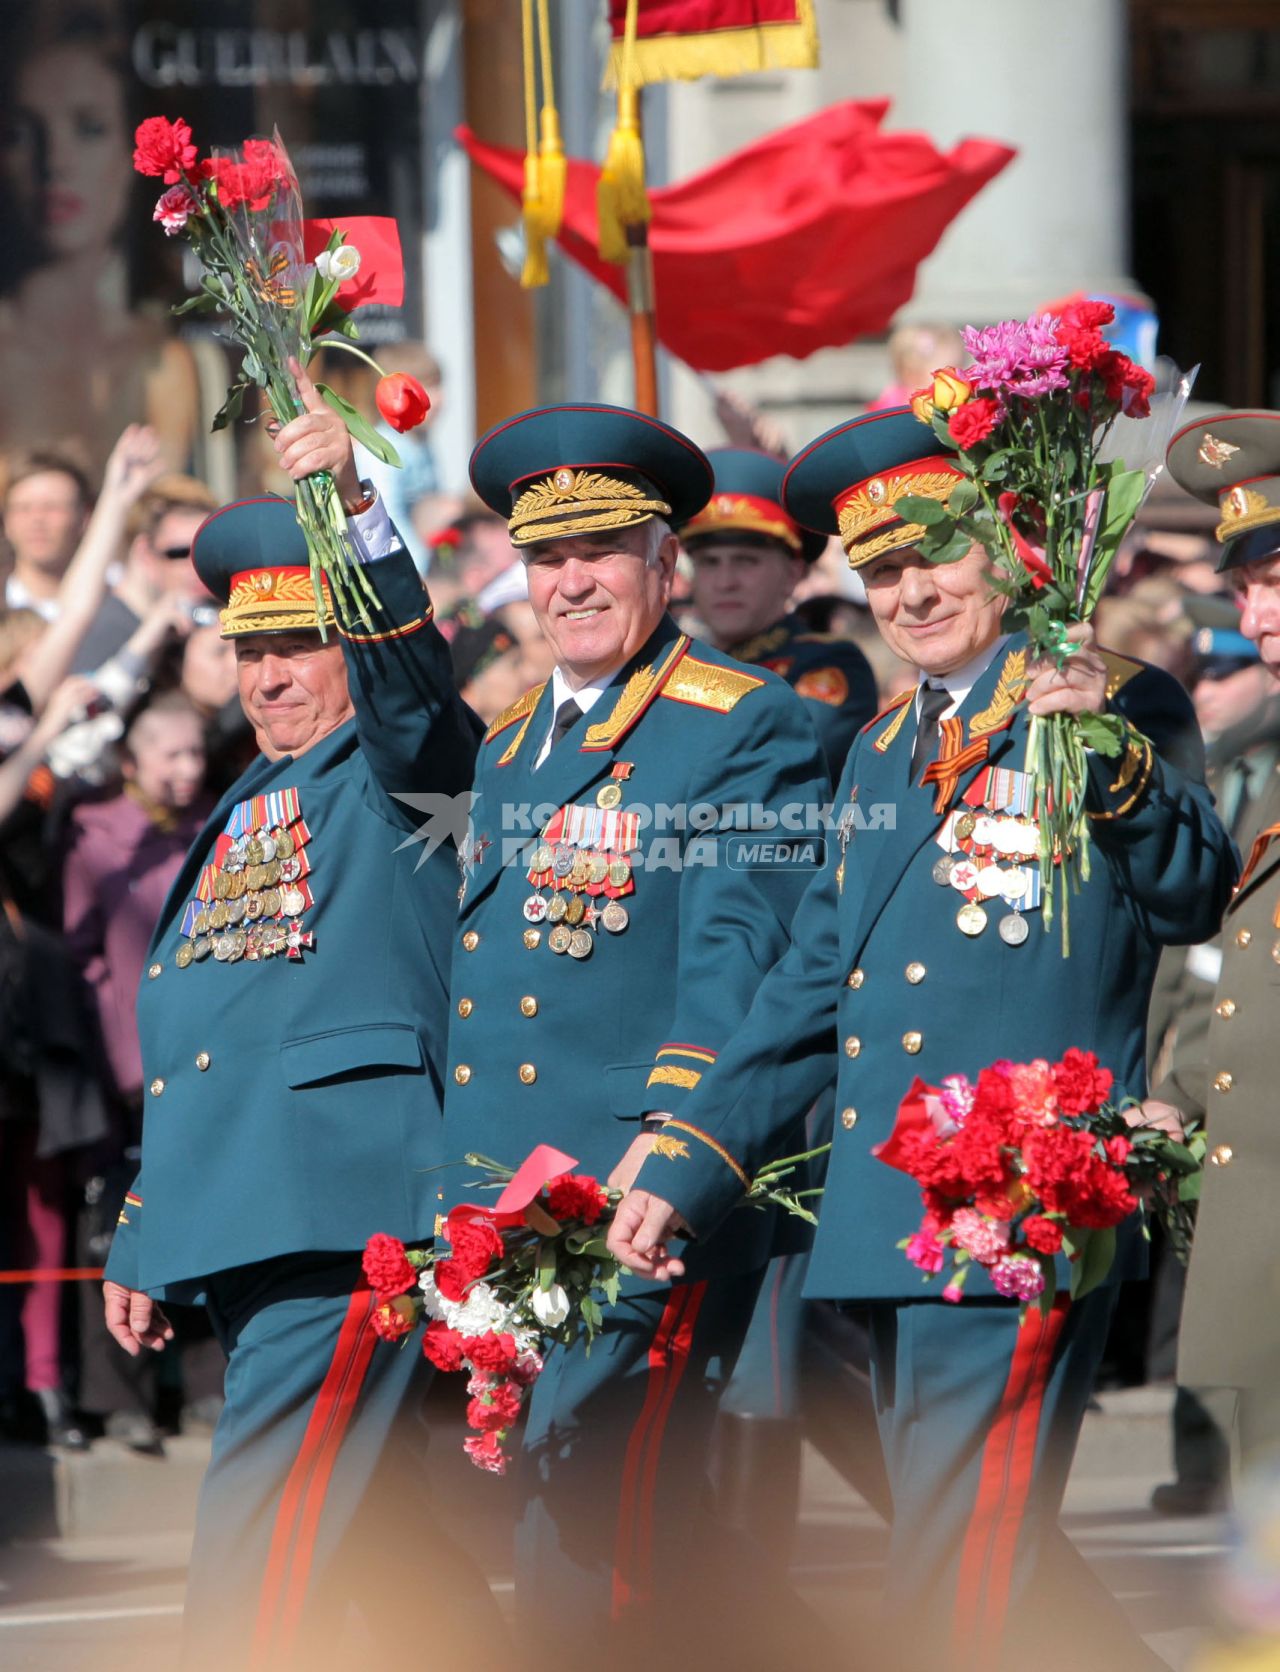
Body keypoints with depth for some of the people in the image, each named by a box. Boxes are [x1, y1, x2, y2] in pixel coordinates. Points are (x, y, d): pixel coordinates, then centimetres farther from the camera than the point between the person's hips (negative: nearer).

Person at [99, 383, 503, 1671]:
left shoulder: (403, 777, 1)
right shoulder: (240, 817, 23)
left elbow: (409, 670, -23)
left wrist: (352, 500, -37)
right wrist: (142, 1239, 25)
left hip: (348, 1217, -9)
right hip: (231, 1230, 9)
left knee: (258, 1544, -15)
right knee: (382, 1533, 13)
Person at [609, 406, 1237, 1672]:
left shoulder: (1117, 710, -1)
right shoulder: (881, 751, 20)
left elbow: (1191, 900, -17)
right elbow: (813, 990, 24)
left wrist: (1113, 756, -33)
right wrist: (683, 1174, 20)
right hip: (888, 1227, 8)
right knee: (1000, 1569, 13)